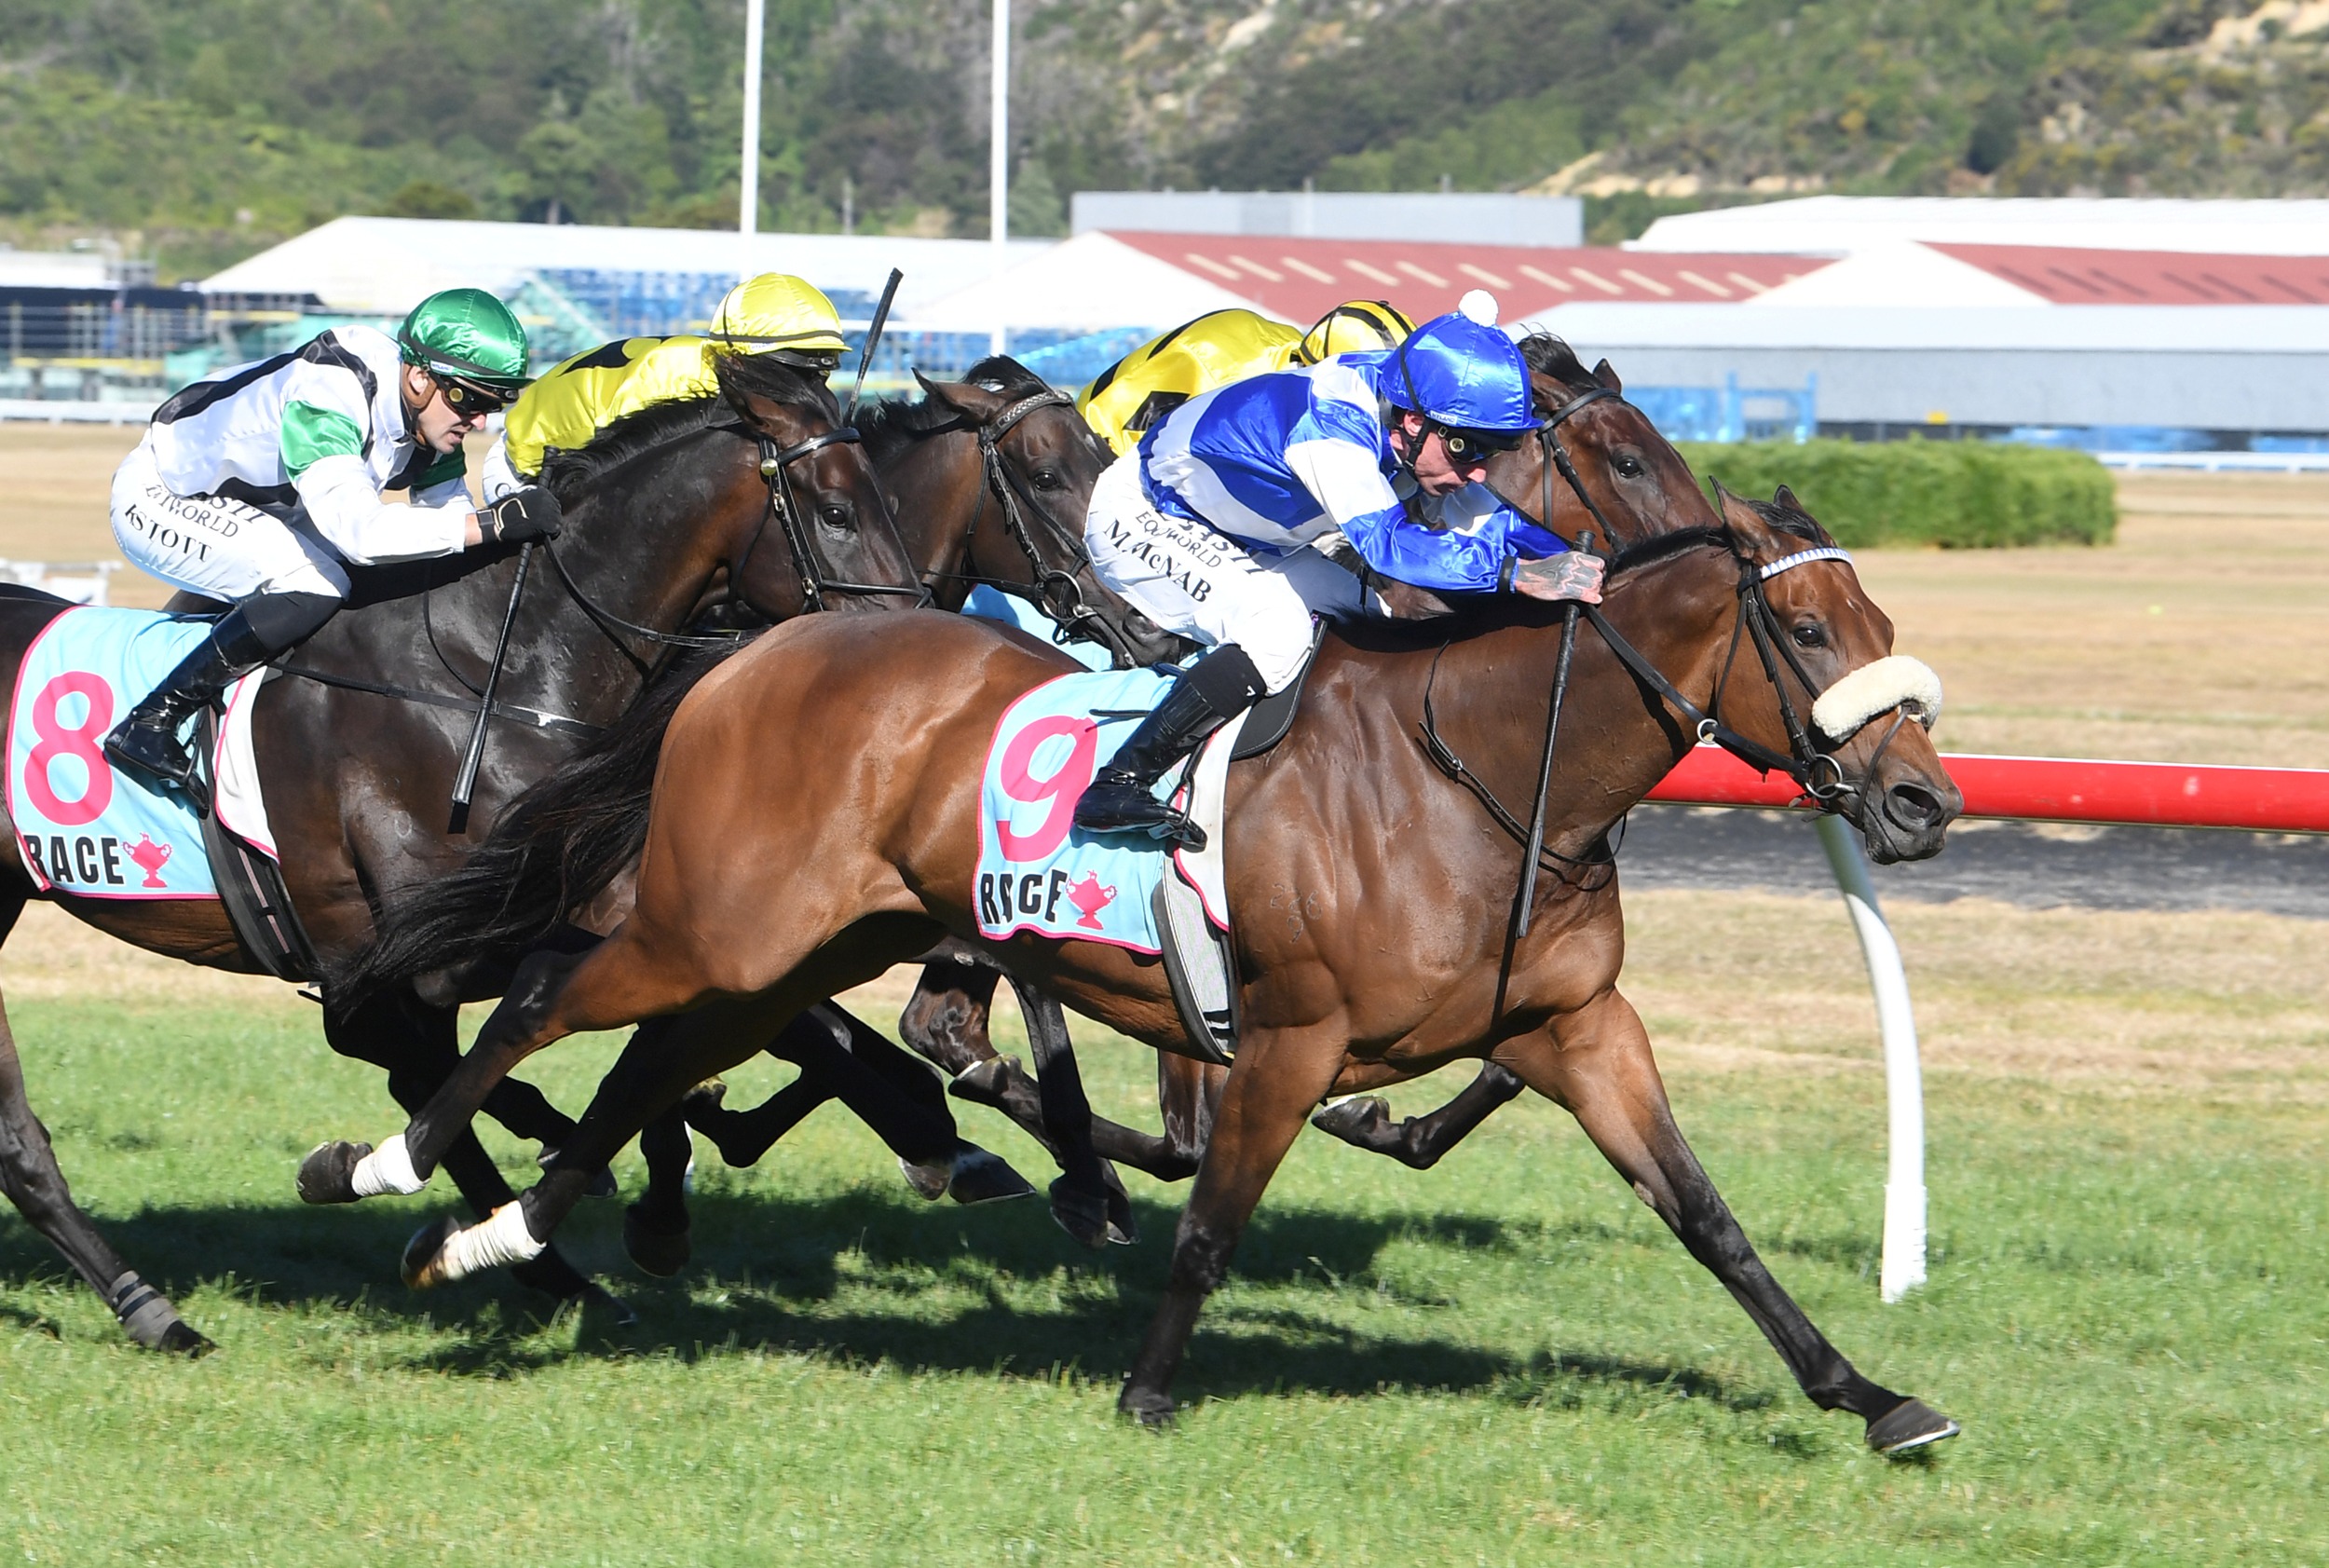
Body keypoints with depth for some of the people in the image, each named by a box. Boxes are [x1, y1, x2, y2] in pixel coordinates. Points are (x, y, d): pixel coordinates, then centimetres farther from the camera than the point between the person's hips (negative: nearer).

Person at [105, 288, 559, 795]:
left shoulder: (431, 414, -9)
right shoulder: (327, 396, -36)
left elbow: (449, 518, -1)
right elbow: (356, 529, -47)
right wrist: (492, 523, -49)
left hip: (240, 503, 9)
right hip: (156, 500, -9)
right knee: (315, 586, -28)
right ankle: (148, 724, -22)